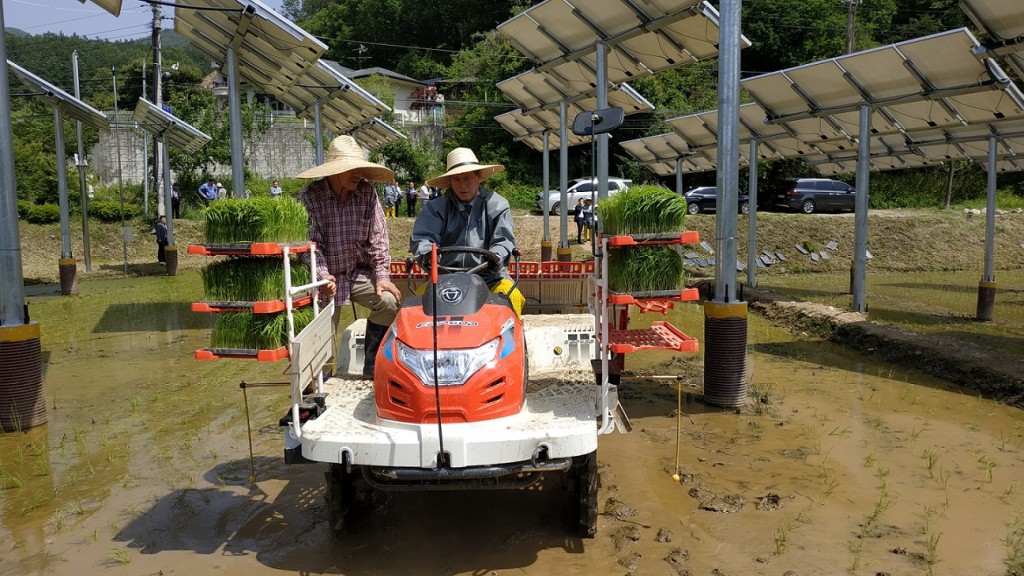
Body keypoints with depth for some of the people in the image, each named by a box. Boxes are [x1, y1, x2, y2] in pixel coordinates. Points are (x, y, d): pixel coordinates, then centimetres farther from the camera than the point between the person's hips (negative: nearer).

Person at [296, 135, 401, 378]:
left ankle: (373, 366, -4)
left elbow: (378, 237, -3)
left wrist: (382, 276, -10)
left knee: (389, 301, -22)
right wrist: (322, 276, -28)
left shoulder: (367, 192, -4)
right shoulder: (309, 197, -11)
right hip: (327, 278, -2)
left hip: (360, 273, 2)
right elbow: (311, 244, -14)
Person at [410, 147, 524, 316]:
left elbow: (504, 239, 0)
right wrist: (426, 254, -25)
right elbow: (422, 237, -2)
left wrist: (495, 257, -22)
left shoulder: (497, 205, 8)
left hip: (488, 276, -1)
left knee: (512, 297, -30)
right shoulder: (435, 207, 10)